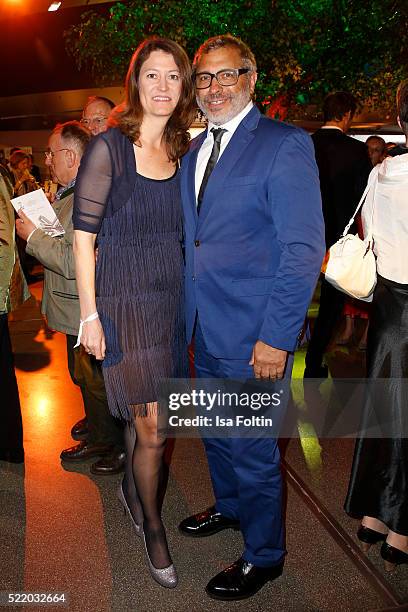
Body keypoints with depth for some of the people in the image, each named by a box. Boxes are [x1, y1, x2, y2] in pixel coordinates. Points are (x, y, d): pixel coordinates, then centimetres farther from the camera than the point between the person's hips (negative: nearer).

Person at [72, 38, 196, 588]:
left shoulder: (182, 151, 8)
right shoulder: (108, 147, -9)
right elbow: (83, 234, -9)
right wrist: (89, 314, -12)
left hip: (172, 299, 5)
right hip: (125, 300, -5)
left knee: (141, 415, 18)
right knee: (154, 430, 0)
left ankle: (131, 490, 45)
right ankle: (153, 527, 25)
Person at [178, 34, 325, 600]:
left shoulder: (285, 145, -12)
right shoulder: (194, 151, 13)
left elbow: (304, 250, -17)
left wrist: (277, 338, -21)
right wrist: (185, 315, 12)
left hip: (254, 335, -7)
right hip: (205, 328, 8)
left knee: (253, 448, 7)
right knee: (216, 433, 23)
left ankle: (264, 556, 30)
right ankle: (229, 507, 49)